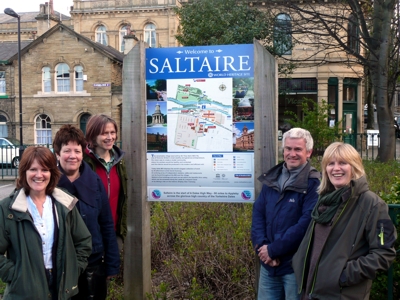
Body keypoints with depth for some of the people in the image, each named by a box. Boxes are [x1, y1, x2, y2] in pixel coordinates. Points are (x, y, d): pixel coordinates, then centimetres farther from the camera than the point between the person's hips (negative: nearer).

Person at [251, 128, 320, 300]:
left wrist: (273, 250, -17)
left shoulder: (314, 183, -11)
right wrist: (261, 246, -11)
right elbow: (258, 214, 4)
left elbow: (305, 223, -19)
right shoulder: (271, 178, 7)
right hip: (268, 264, 5)